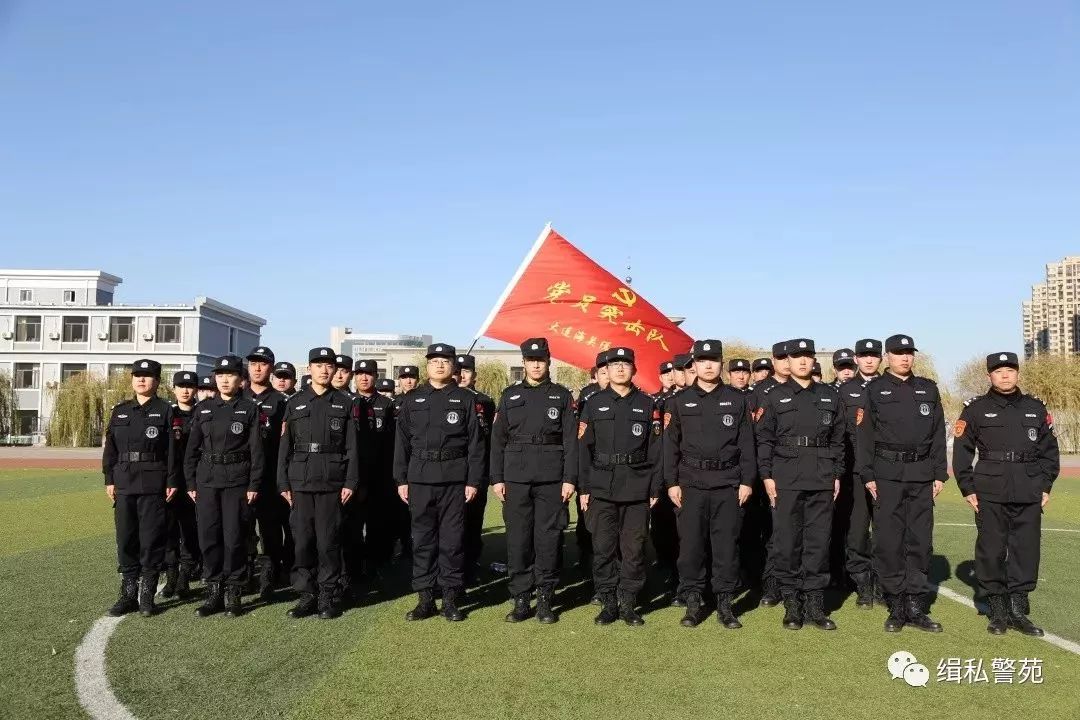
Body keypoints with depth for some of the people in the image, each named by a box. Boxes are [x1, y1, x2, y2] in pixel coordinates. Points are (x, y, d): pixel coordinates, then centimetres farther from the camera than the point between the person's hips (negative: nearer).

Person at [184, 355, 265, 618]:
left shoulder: (249, 409, 0)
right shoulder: (203, 408, 9)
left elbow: (256, 450, -3)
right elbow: (192, 447, 10)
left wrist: (254, 485, -8)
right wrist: (190, 482, 5)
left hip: (237, 482, -3)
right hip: (207, 480, 3)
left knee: (235, 538, 0)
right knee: (208, 537, 5)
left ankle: (233, 594, 11)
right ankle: (213, 593, 16)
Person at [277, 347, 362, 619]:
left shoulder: (345, 403, 6)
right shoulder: (295, 403, 9)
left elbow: (352, 447, 2)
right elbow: (285, 446, 8)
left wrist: (351, 483, -5)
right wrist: (283, 483, 2)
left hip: (332, 482, -2)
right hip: (300, 481, 2)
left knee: (328, 541, 0)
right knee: (302, 540, 4)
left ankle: (328, 597, 9)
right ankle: (306, 595, 14)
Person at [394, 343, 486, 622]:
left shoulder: (465, 399, 4)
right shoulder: (412, 400, 9)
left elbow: (475, 442, 1)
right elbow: (402, 442, 9)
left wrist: (474, 481, -4)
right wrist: (401, 480, 3)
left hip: (454, 480, -2)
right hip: (420, 479, 2)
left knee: (452, 540, 3)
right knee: (422, 540, 6)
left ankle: (450, 598, 13)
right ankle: (425, 598, 16)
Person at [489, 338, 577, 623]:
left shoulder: (562, 396, 6)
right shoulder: (510, 395, 10)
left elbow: (570, 439, 2)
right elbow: (498, 439, 9)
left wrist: (570, 479, -5)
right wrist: (496, 478, 2)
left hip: (552, 479, -1)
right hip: (516, 479, 1)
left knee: (548, 540, 2)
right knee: (518, 540, 3)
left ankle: (545, 600, 13)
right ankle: (520, 600, 14)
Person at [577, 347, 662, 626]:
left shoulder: (647, 405, 7)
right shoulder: (594, 404, 6)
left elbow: (655, 449, 6)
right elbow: (584, 448, 4)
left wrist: (655, 489, 1)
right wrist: (584, 488, -1)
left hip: (637, 488, 0)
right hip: (601, 488, 0)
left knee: (634, 548, 2)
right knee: (603, 548, 2)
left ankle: (628, 603, 15)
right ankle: (608, 603, 15)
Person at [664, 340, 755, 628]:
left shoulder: (737, 400, 7)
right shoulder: (679, 402, 6)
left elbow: (746, 443, 6)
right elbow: (670, 445, 5)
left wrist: (747, 481, 0)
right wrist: (671, 483, -1)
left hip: (728, 484, 0)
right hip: (691, 484, 0)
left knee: (727, 544, 3)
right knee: (691, 544, 2)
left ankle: (725, 603, 15)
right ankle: (693, 602, 15)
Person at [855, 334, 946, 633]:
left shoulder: (928, 389, 13)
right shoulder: (874, 390, 3)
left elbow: (938, 434, 12)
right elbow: (864, 434, -1)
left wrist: (940, 474, 5)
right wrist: (867, 475, -7)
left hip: (922, 475, 3)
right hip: (887, 475, -3)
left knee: (920, 540, 5)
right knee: (888, 541, 0)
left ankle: (915, 606, 14)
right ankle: (896, 607, 10)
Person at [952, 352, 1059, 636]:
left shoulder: (1036, 408, 12)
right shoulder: (975, 409, 3)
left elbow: (1049, 449, 15)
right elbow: (961, 450, 1)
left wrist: (1045, 486, 7)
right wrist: (967, 489, -3)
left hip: (1029, 495, 3)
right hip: (990, 494, -3)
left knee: (1026, 549, 4)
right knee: (991, 550, 0)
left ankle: (1018, 611, 16)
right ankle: (998, 611, 12)